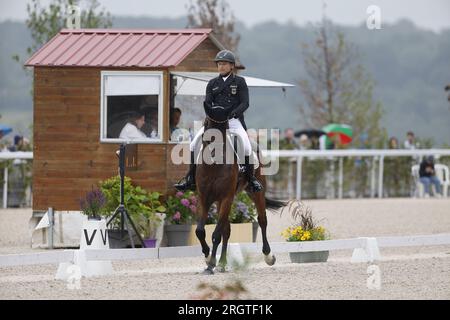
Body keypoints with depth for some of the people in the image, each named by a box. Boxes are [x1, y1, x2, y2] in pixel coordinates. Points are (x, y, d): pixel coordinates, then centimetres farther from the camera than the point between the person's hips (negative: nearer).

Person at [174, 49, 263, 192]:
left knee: (246, 147, -24)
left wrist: (234, 113, -23)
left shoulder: (239, 82, 5)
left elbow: (245, 103, -4)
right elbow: (207, 102, 5)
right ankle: (190, 179, -5)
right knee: (194, 144, -12)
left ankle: (251, 178, -6)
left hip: (234, 121, -3)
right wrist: (211, 113, -18)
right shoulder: (212, 83, 14)